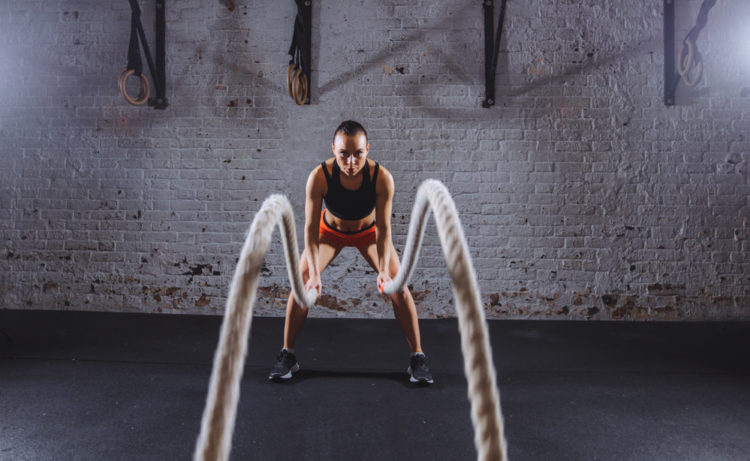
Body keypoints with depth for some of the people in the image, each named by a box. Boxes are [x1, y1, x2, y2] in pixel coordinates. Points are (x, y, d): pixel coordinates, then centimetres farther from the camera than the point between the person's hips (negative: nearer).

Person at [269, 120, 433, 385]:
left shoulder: (382, 178, -35)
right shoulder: (319, 177, -36)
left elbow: (384, 228, -29)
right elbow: (310, 227, -32)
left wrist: (384, 269, -42)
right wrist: (314, 272, -42)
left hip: (368, 231, 0)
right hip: (330, 231, 1)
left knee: (399, 288, -12)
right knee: (301, 285, -11)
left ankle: (417, 358, 2)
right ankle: (287, 355, 6)